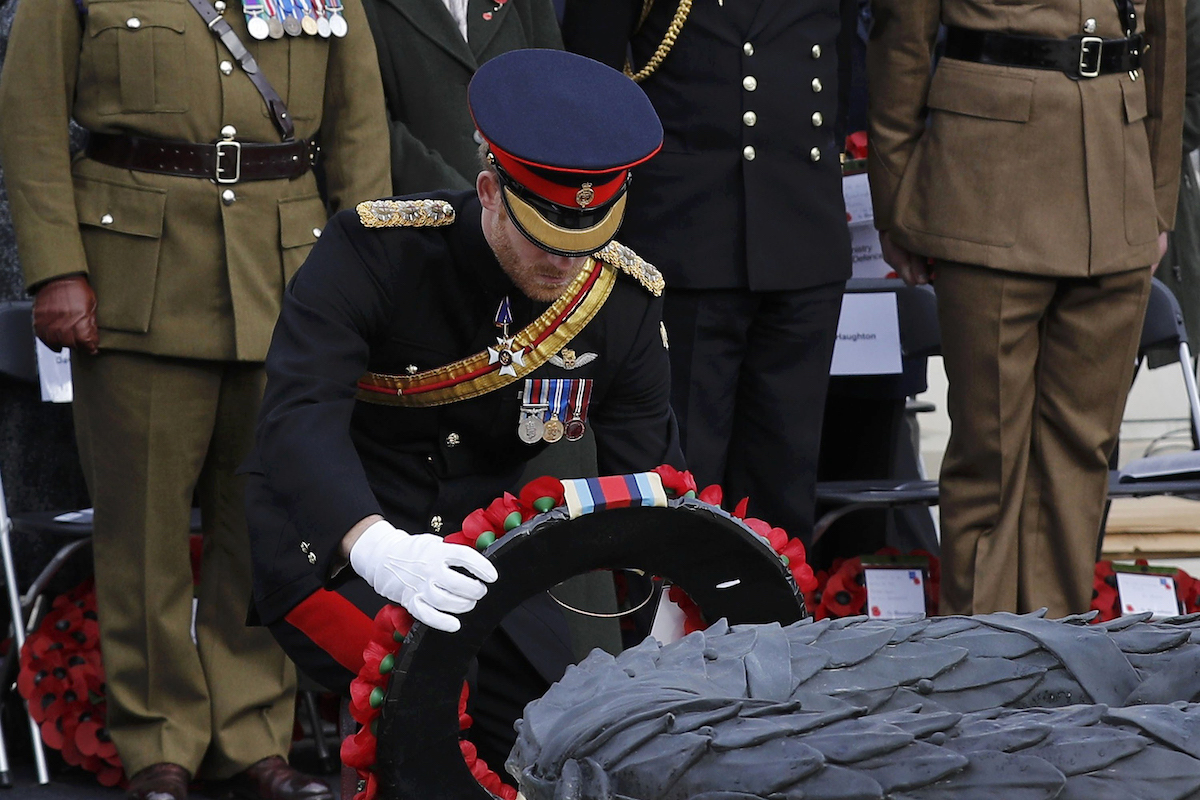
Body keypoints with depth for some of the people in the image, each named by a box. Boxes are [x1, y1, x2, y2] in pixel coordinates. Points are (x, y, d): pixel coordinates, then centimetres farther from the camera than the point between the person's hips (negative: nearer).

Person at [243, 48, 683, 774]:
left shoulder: (625, 300, -8)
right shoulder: (373, 252, -21)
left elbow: (651, 480, -5)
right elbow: (300, 415, -32)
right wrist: (377, 546, -50)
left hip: (481, 557, 5)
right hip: (333, 548, -5)